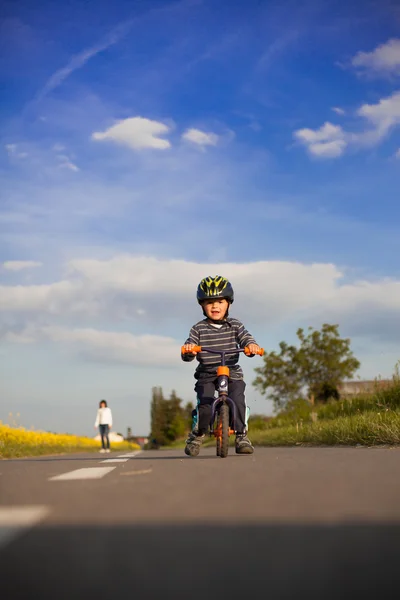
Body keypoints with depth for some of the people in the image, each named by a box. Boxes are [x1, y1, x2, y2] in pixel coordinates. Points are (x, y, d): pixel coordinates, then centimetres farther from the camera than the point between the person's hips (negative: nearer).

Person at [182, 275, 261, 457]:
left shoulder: (234, 325, 7)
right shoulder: (198, 329, 2)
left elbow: (245, 337, -7)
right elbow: (187, 355, -4)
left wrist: (251, 345, -31)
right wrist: (188, 349, -28)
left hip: (232, 373, 1)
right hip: (206, 375, -1)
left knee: (238, 400, -20)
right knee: (204, 405, -18)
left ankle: (242, 435, -1)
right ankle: (197, 435, 8)